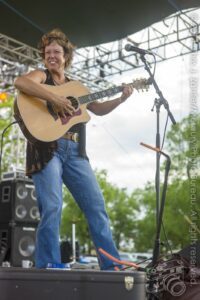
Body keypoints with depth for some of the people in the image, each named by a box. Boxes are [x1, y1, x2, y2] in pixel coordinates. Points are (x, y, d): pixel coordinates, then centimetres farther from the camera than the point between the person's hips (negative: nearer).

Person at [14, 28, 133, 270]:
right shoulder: (40, 76, 8)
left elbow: (98, 109, 27)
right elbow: (19, 82, -16)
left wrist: (121, 98, 12)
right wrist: (55, 98, -24)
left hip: (74, 151, 6)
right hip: (47, 148, -5)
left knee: (97, 206, 2)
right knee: (52, 209, -16)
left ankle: (111, 267, 8)